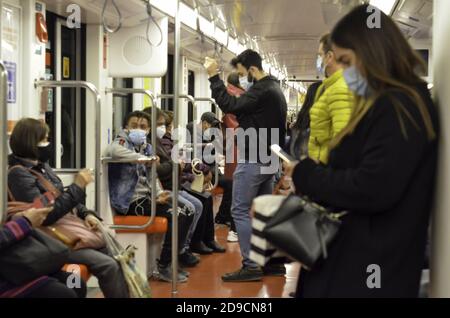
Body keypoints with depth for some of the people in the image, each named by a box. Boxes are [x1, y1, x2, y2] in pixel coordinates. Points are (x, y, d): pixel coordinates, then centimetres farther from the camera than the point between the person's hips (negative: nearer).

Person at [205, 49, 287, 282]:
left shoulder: (262, 90, -17)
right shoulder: (273, 88, 16)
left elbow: (230, 106, -21)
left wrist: (214, 77, -16)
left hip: (253, 159, -10)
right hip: (268, 159, 10)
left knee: (240, 210, -7)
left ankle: (251, 267, -9)